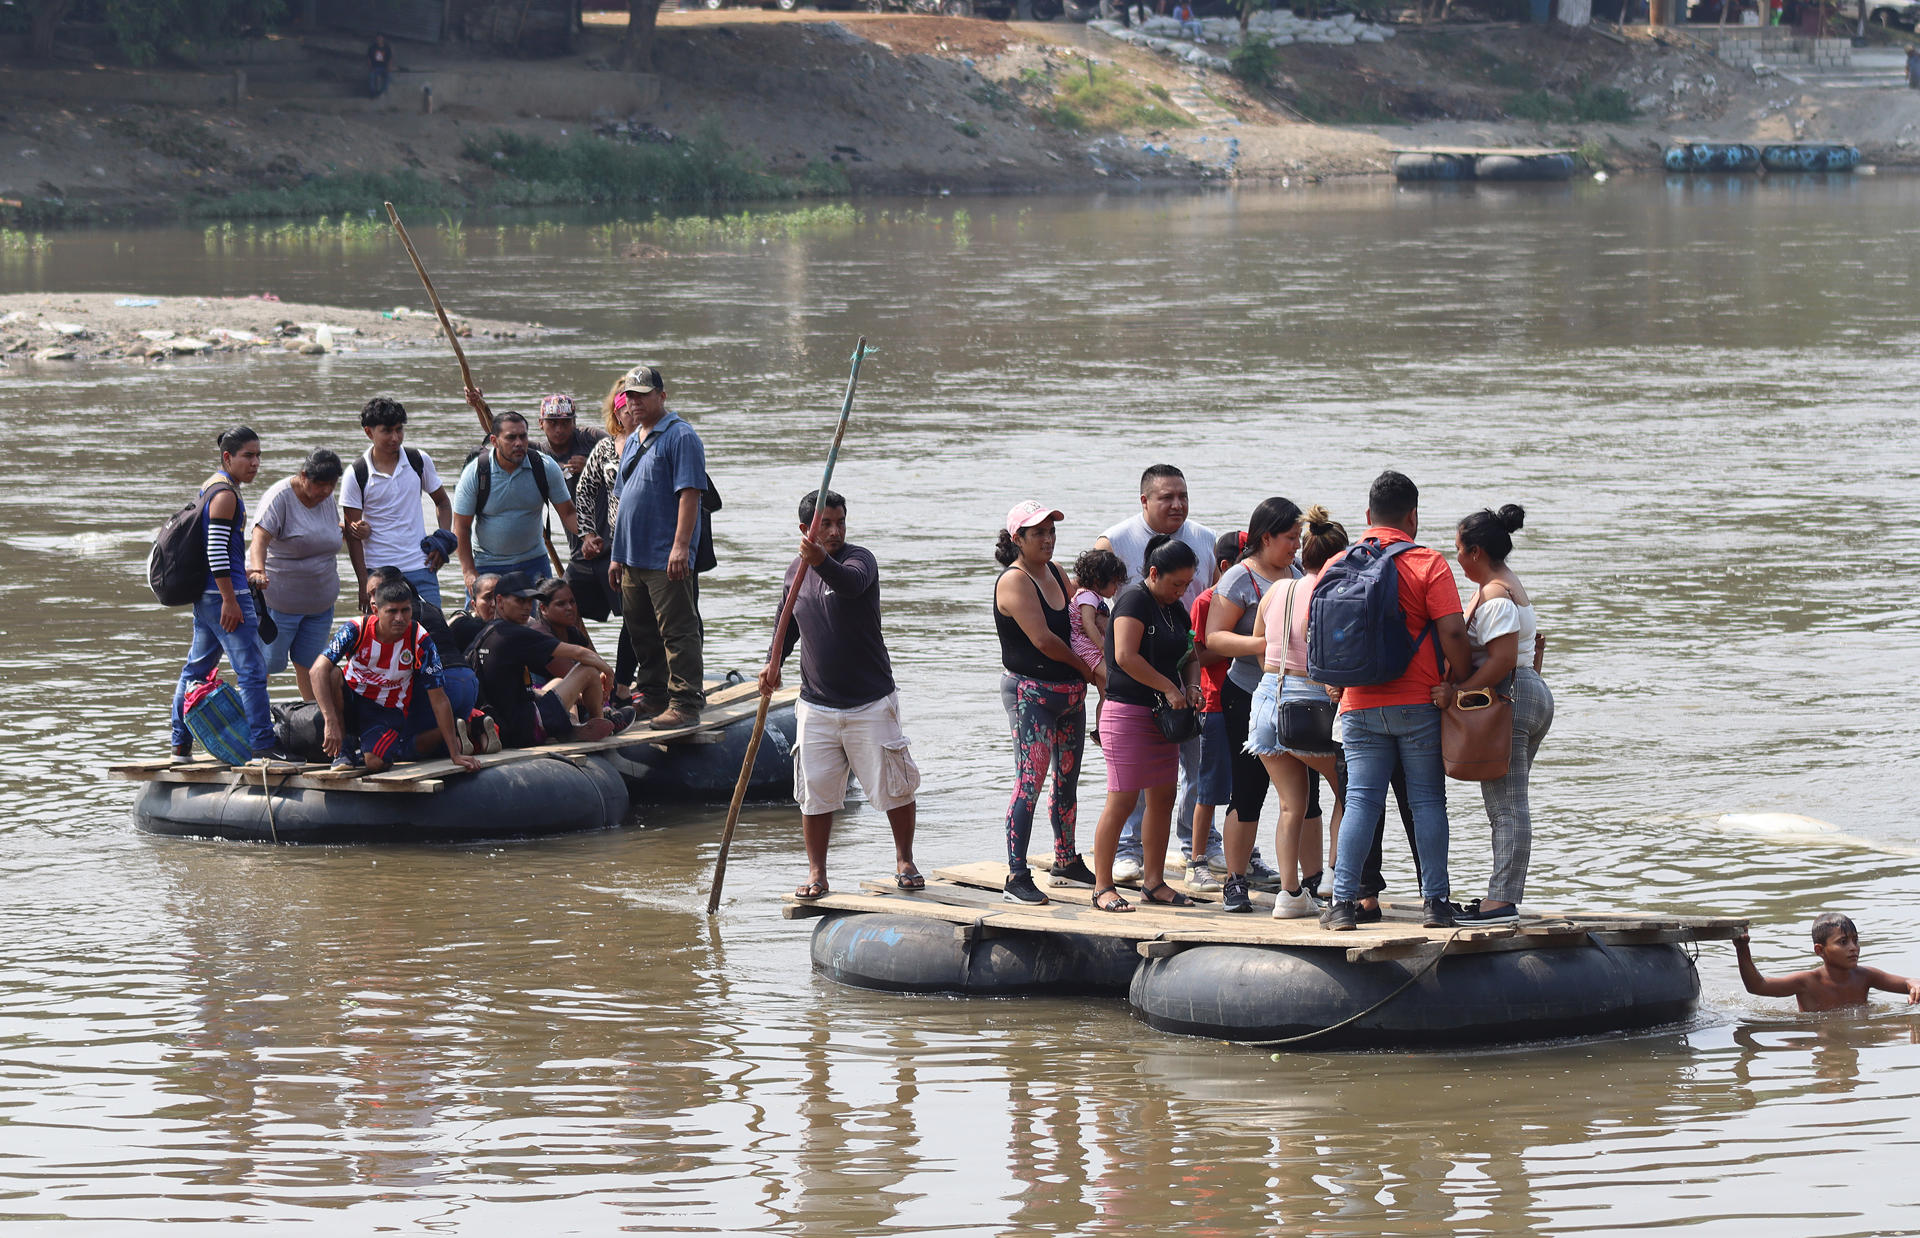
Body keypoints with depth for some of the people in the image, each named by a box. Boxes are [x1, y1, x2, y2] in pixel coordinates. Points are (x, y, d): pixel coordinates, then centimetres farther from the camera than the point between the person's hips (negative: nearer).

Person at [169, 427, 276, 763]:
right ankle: (261, 748, -12)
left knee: (198, 665, 16)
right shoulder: (225, 495, -14)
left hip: (205, 595, 10)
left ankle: (180, 745, 23)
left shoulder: (211, 487, 16)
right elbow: (216, 550, -20)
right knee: (252, 670, -9)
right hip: (224, 593, -10)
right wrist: (230, 601, -20)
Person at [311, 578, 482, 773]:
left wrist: (455, 755, -19)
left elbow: (439, 700, -16)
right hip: (351, 702, 0)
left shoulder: (420, 641, -19)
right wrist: (331, 722, -44)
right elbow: (319, 669, -31)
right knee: (333, 675, -32)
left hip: (389, 711, 0)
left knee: (375, 763, -28)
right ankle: (344, 748, -12)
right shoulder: (356, 629, -21)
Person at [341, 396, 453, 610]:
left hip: (421, 568, 2)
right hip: (378, 573, -2)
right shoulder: (356, 475, -4)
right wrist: (363, 584, -6)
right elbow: (352, 534, -1)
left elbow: (442, 502, 19)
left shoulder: (420, 461, 4)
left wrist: (443, 542, 1)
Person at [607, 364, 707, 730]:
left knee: (677, 632, -8)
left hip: (667, 559, -9)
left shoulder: (680, 436, -9)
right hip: (633, 558, 9)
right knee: (641, 633, 14)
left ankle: (685, 703, -8)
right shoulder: (632, 441, 18)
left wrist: (680, 546, -24)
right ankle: (652, 696, 24)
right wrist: (617, 555, 20)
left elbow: (689, 494, -17)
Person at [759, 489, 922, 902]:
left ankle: (905, 862, 22)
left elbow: (852, 584, -35)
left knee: (893, 786, 4)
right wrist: (774, 661, 3)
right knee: (815, 792, 2)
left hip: (871, 703, -4)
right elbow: (788, 624, 21)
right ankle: (816, 875, 12)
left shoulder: (860, 559, -10)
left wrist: (822, 561, -56)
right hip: (816, 706, 4)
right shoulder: (795, 571, 6)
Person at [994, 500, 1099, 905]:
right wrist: (1085, 667, -6)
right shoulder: (1014, 581, -15)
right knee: (1030, 781, -12)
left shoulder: (1054, 573, 11)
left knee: (1067, 779, 15)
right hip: (1031, 692, -8)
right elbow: (1042, 639, -19)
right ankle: (1017, 876, -12)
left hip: (1070, 691, 8)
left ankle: (1067, 861, 28)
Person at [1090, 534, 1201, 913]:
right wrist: (1169, 687, -18)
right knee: (1122, 800, -8)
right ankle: (1102, 886, -4)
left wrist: (1189, 687, 4)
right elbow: (1126, 656, -22)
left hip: (1162, 714, 9)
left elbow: (1187, 655, 26)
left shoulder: (1175, 608, 15)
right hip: (1128, 710, -9)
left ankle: (1153, 881, 17)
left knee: (1162, 798, 9)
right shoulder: (1135, 600, -12)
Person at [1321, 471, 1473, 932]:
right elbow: (1452, 633, -14)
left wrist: (1339, 685, 21)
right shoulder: (1428, 564, -7)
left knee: (1360, 799, 4)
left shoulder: (1338, 565, 5)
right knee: (1428, 800, 4)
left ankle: (1343, 900, -2)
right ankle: (1435, 902, 4)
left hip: (1358, 704, 3)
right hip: (1418, 703, -3)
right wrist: (1463, 683, -1)